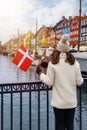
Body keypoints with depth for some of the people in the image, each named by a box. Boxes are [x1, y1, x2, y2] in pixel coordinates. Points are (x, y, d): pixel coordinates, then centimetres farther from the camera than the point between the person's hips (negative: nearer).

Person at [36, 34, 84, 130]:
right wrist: (81, 78, 22)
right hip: (72, 101, 2)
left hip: (59, 102, -2)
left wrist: (40, 73, 7)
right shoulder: (75, 63, -4)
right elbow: (79, 82, -1)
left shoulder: (53, 63, -10)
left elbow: (49, 82, -8)